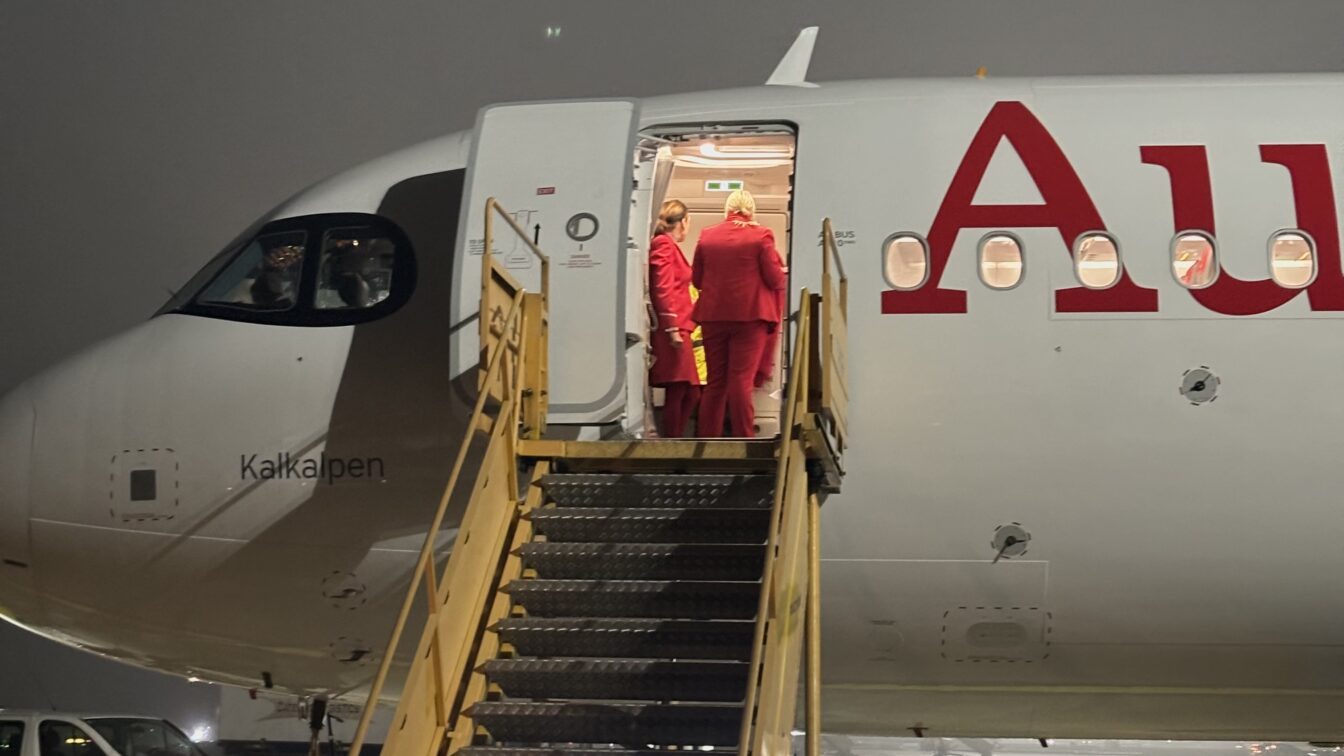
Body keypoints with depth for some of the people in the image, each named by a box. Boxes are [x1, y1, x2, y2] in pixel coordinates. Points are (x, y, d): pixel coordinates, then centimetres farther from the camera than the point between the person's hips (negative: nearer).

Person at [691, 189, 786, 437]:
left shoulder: (707, 236, 3)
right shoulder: (761, 235, -7)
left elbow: (696, 279, 9)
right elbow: (775, 278, -6)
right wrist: (783, 277, 16)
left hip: (713, 315, 3)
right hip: (750, 315, -3)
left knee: (715, 382, 11)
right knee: (741, 380, -3)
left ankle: (708, 439, 13)